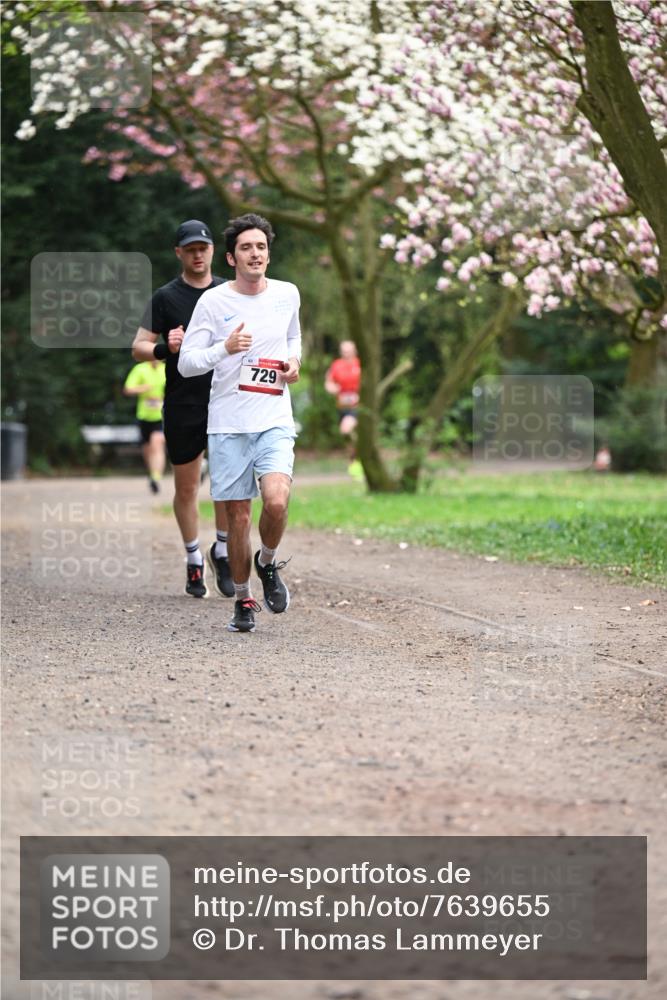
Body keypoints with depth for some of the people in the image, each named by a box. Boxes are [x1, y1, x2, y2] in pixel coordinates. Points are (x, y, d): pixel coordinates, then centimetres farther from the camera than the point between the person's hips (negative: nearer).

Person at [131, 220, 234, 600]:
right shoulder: (166, 297, 2)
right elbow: (138, 347, 0)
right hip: (183, 404, -1)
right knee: (186, 486, 6)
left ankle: (222, 550, 3)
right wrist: (164, 348, -20)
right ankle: (194, 559, 22)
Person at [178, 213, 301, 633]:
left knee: (277, 502, -21)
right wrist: (225, 349, -20)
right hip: (228, 424, -1)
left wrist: (295, 362, 6)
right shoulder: (213, 301, -3)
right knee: (238, 516, 1)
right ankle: (243, 599, 19)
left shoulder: (287, 295, 6)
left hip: (274, 421, 1)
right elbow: (186, 363, -4)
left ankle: (267, 563, 10)